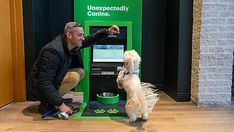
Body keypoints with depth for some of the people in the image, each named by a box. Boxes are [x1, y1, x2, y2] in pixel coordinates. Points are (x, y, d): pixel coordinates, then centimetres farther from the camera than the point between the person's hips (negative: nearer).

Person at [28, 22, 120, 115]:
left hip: (55, 80, 9)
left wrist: (107, 31, -5)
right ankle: (47, 103, -10)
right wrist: (60, 104, -30)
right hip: (41, 88, -9)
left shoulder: (72, 44, -6)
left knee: (81, 72, 3)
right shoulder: (52, 51, -30)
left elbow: (89, 40, 9)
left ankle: (54, 99, 6)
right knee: (74, 77, -24)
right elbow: (44, 83, -30)